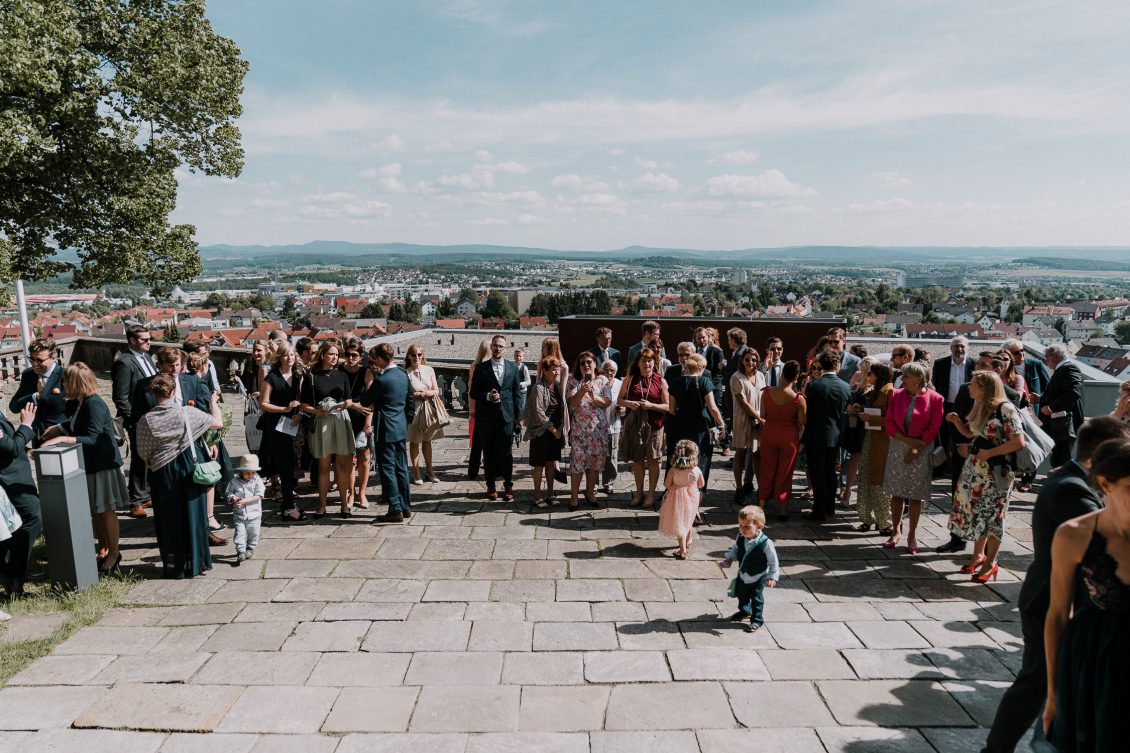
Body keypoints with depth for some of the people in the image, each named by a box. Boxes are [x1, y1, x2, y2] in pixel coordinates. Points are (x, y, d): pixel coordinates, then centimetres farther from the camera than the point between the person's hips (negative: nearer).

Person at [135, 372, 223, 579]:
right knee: (192, 515, 11)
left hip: (162, 475, 1)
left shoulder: (146, 420, -9)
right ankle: (194, 564, 20)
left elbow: (144, 453, -1)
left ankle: (173, 567, 19)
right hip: (189, 470, -1)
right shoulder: (187, 413, -13)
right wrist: (213, 401, 13)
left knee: (169, 520, 11)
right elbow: (218, 422, -3)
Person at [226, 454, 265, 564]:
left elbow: (258, 496, -13)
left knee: (253, 533, 11)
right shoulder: (234, 481, -4)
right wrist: (233, 499, -21)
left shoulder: (257, 481, -6)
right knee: (239, 533, -5)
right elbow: (228, 492, 1)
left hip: (254, 514, 0)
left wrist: (245, 501, -22)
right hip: (239, 514, 0)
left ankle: (250, 549, 32)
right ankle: (241, 552, 3)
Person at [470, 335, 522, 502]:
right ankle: (491, 486, 20)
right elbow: (474, 392, 2)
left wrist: (517, 416, 4)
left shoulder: (512, 367, 7)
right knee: (489, 453, 8)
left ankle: (508, 486, 14)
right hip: (487, 417, -1)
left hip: (507, 416, 1)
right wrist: (487, 396, -16)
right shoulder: (481, 368, 2)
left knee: (507, 453, 3)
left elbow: (516, 393, 8)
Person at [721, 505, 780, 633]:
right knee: (742, 595, 25)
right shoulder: (740, 538, -18)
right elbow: (735, 550, 3)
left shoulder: (765, 543, -31)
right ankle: (744, 611, 53)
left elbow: (773, 561, -19)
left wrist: (773, 576, -18)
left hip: (758, 577, -5)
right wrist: (729, 558, -13)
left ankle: (757, 620, 33)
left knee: (756, 599, 11)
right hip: (743, 575, 5)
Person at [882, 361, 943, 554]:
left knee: (915, 495, 3)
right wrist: (907, 439, -11)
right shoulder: (897, 395, 4)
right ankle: (896, 531, 17)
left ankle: (912, 536, 13)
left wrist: (916, 449, -8)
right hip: (897, 448, 3)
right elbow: (889, 422, 2)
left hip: (921, 451, -3)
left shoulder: (934, 399, -5)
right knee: (896, 492, 5)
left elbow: (933, 429, -5)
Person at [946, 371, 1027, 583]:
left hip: (996, 471, -7)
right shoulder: (979, 408, 9)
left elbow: (1019, 441, -20)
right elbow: (970, 433, 20)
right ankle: (978, 555, 27)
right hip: (974, 468, 8)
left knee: (992, 516, 2)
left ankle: (990, 563, 15)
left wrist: (990, 453, -18)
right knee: (974, 512, 12)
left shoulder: (1005, 409, -16)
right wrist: (956, 421, 2)